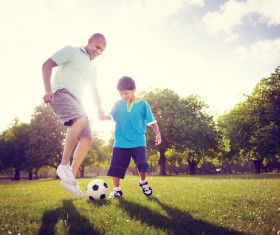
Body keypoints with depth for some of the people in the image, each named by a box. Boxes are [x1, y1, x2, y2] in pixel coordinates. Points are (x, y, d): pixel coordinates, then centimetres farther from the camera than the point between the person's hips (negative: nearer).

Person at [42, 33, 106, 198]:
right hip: (62, 93, -8)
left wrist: (100, 108, 17)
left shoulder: (93, 68, 27)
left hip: (76, 101, 8)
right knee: (81, 120, -36)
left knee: (87, 140, -5)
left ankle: (71, 179, 0)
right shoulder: (71, 51, 6)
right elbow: (47, 65, -4)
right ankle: (64, 165, -26)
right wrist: (48, 90, -17)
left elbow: (95, 90, 34)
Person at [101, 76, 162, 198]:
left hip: (138, 141, -2)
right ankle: (117, 189, 18)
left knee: (142, 163, -10)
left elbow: (151, 120, 2)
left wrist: (158, 133, -1)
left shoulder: (143, 104, -4)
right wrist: (104, 116, -12)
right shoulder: (118, 104, 2)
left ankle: (143, 182, 20)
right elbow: (112, 116, 9)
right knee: (116, 166, 2)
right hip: (121, 142, 2)